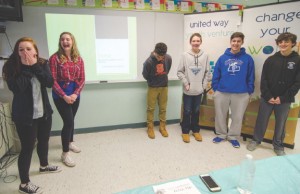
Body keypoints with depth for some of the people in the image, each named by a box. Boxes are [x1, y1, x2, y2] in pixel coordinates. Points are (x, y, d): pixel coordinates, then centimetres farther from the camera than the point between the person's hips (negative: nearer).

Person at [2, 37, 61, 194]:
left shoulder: (42, 63, 0)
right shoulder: (11, 67, -10)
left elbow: (49, 82, -14)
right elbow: (16, 88, -25)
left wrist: (34, 66, -21)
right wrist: (27, 67, -23)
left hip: (44, 112, 5)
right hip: (24, 116, -5)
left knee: (44, 141, 21)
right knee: (27, 147, 2)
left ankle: (44, 166, 48)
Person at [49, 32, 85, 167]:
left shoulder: (78, 59, 4)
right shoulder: (55, 58, -9)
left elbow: (82, 79, 2)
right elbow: (53, 80, -12)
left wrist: (75, 94, -11)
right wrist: (64, 96, -18)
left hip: (75, 94, 5)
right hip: (60, 95, -4)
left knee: (70, 120, 18)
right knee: (68, 122, -7)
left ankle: (70, 142, 41)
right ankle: (65, 154, 7)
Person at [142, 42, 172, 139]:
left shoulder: (169, 58, -13)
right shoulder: (148, 62, -23)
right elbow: (145, 75, -6)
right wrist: (153, 82, 9)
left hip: (164, 87, 3)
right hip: (152, 88, -2)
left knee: (163, 108, 10)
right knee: (150, 108, 5)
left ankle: (162, 127, 24)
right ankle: (150, 128, 19)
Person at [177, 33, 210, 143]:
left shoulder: (205, 56, 0)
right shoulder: (185, 55, -6)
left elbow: (207, 72, 4)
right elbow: (179, 72, -3)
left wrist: (204, 85, -2)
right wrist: (186, 83, -10)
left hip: (199, 90, 2)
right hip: (188, 90, -2)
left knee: (196, 111, 14)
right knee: (187, 111, 7)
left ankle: (196, 130, 30)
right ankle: (185, 131, 22)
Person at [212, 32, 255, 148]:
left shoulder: (248, 59, -1)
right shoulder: (223, 58, 0)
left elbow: (251, 77, 2)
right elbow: (216, 75, 2)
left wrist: (249, 91, -1)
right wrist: (215, 88, -2)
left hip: (241, 94, 0)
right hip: (221, 93, 1)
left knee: (237, 117, 12)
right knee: (220, 116, 12)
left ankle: (233, 137, 31)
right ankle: (221, 134, 32)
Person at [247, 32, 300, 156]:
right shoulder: (271, 60, 2)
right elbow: (263, 80, -1)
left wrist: (283, 98, -11)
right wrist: (268, 96, -10)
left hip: (284, 100, 0)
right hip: (267, 98, 1)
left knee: (280, 124, 11)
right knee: (261, 120, 8)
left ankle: (278, 146, 28)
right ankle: (256, 140, 26)